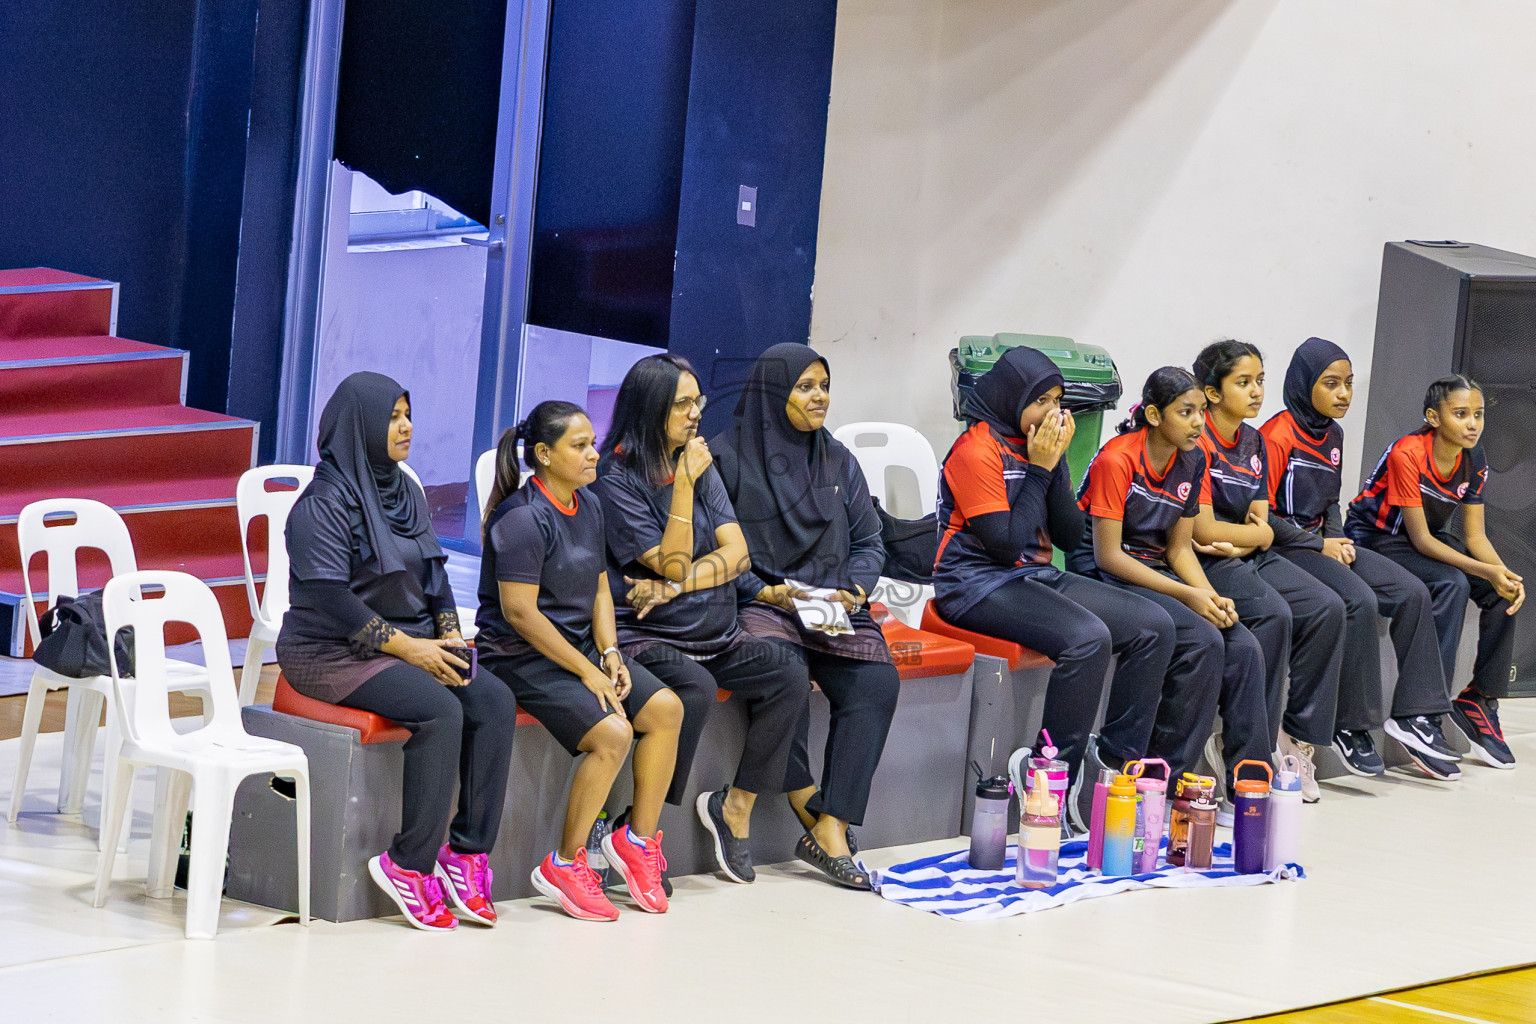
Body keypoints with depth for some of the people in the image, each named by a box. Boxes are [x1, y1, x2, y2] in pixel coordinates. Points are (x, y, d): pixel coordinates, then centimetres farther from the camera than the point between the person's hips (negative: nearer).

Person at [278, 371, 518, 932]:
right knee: (441, 711, -30)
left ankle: (467, 851, -16)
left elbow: (433, 573, 18)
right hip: (333, 653, -8)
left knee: (495, 701, -16)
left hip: (411, 641, 8)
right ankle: (410, 864, -21)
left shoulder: (405, 492, 14)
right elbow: (329, 598, -19)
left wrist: (448, 636, 0)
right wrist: (407, 648, -19)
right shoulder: (325, 503, -12)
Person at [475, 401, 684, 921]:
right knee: (612, 732, -26)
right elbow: (519, 612, -21)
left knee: (665, 708, -9)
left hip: (578, 644, 9)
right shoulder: (523, 518, -17)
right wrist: (587, 671, -19)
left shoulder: (588, 506, 10)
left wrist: (610, 654, -2)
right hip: (521, 657, -9)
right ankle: (565, 866, -12)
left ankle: (637, 839, 3)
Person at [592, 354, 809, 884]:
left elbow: (737, 553, 2)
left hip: (714, 635, 7)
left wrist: (674, 587, -13)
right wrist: (685, 485, -17)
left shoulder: (699, 466, 11)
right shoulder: (617, 478, -9)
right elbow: (672, 564, -15)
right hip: (644, 638, -6)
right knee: (694, 687, -35)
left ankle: (735, 806, -5)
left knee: (789, 675, -16)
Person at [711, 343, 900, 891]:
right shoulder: (728, 455, 1)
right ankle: (813, 812, -23)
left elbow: (868, 542, 18)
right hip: (757, 603, -4)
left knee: (876, 681, -25)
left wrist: (853, 591, -2)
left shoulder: (837, 461, 17)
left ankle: (830, 831, -28)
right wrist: (767, 592, -14)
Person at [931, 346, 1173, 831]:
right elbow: (1005, 544, -19)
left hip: (1037, 575, 9)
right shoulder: (978, 450, -12)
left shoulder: (1040, 445, 13)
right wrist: (1039, 469, -12)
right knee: (1086, 637, -33)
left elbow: (1070, 536, 8)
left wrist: (1056, 461, -3)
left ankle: (1114, 759, -6)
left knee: (1154, 626, -4)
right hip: (979, 585, -9)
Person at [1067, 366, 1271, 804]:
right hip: (1104, 575, -7)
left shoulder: (1191, 461, 5)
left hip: (1156, 573, 7)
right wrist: (1187, 596, -21)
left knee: (1244, 648, -14)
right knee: (1202, 641, -28)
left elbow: (1180, 547, 9)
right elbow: (1108, 555, -18)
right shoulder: (1117, 459, -17)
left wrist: (1212, 598, -10)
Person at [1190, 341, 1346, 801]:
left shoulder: (1254, 442, 14)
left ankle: (1297, 738, -8)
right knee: (1273, 614, -30)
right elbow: (1203, 529, -17)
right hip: (1205, 560, -8)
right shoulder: (1198, 442, -11)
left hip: (1249, 557, 8)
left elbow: (1262, 528, 9)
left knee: (1326, 608, -13)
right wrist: (1256, 533, -2)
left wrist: (1238, 541, -14)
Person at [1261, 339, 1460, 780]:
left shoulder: (1333, 435, 14)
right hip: (1284, 546, -9)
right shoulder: (1279, 435, -13)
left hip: (1324, 542, 9)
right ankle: (1350, 726, -20)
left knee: (1412, 592, -8)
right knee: (1359, 601, -30)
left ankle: (1414, 715, -7)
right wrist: (1319, 545, -13)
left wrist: (1339, 541, 3)